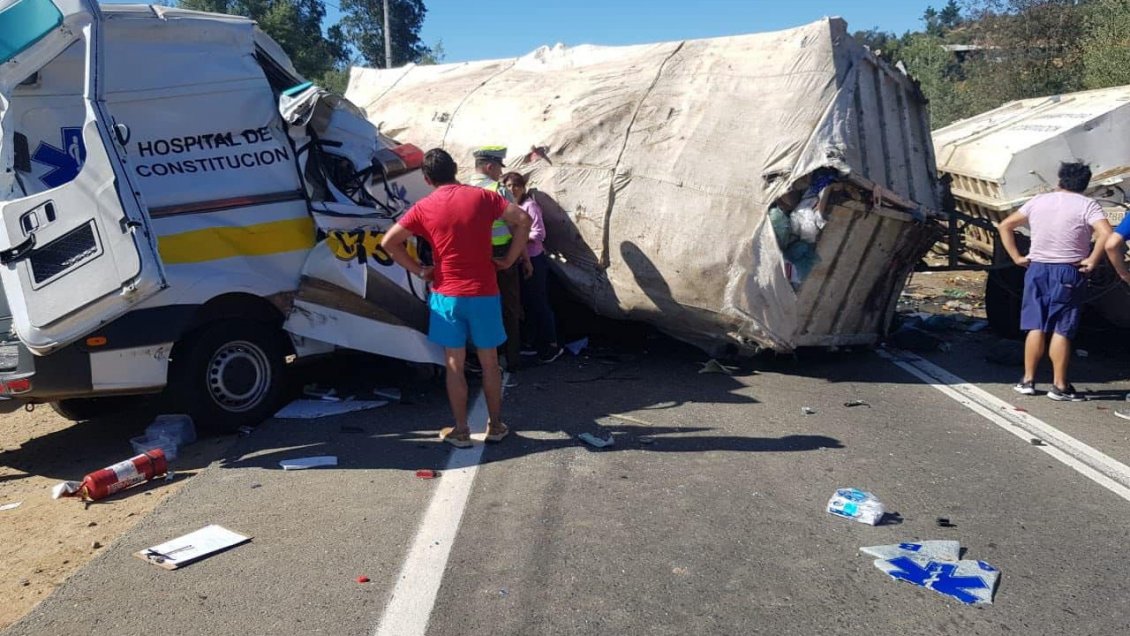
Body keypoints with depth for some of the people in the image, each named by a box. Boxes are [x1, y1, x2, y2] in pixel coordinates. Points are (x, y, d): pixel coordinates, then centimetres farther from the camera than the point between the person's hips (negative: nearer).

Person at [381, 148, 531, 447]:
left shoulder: (424, 208, -2)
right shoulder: (481, 196, -1)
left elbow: (388, 242, -4)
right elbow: (523, 220, -6)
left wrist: (418, 270, 4)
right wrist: (509, 259, 1)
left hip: (447, 295, 0)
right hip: (484, 293, 1)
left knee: (454, 365, 7)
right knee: (489, 362, 11)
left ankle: (460, 431, 12)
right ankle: (495, 425, 20)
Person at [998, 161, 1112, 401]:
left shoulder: (1038, 201, 8)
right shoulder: (1088, 205, -5)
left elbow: (1005, 226, 10)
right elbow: (1106, 233, -21)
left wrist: (1016, 257, 7)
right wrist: (1091, 261, -11)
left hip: (1037, 269, 3)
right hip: (1069, 273, -3)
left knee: (1036, 327, 10)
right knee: (1062, 330, 1)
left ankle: (1028, 380, 12)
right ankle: (1059, 386, 5)